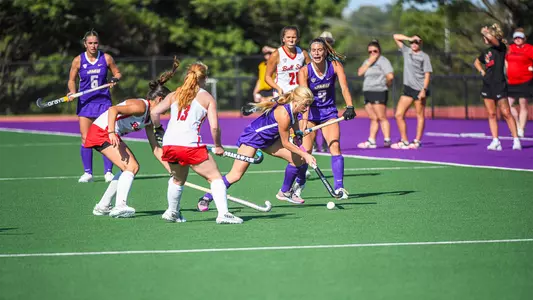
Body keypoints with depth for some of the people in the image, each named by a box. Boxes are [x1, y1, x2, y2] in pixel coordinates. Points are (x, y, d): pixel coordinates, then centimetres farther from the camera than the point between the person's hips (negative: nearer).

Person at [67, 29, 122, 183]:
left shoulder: (106, 58, -2)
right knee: (85, 139, -2)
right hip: (85, 103, 0)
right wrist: (72, 92, -12)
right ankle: (87, 173, 6)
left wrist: (115, 79, -12)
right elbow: (72, 80, 7)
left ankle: (108, 172, 3)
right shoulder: (78, 60, -2)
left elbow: (117, 73, 10)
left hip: (103, 101, 0)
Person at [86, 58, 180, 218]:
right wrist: (111, 133, -37)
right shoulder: (140, 106, -16)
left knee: (131, 167, 15)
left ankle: (102, 206, 17)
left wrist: (170, 169, 15)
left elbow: (156, 149, 17)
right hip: (101, 131, -10)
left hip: (111, 135, 10)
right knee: (130, 167, -15)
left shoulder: (149, 118, 13)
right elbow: (113, 109, -28)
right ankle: (120, 206, -20)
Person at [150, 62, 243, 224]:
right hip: (190, 145, -5)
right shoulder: (207, 98, 7)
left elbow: (155, 112, 7)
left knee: (178, 179, 30)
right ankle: (223, 213, -11)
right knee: (215, 177, 3)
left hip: (169, 144, 5)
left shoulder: (174, 95, 17)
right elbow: (214, 127, -2)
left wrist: (158, 129, 23)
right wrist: (218, 146, 12)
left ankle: (172, 212, 39)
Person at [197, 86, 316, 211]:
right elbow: (285, 143, -22)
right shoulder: (283, 114, -32)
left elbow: (296, 133, 11)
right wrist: (305, 154, -18)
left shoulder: (294, 111, -7)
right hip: (252, 137, -9)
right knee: (236, 175, -15)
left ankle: (285, 192, 20)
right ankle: (206, 198, -3)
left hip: (269, 138, 9)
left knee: (298, 159, 0)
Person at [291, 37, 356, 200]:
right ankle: (299, 182, 18)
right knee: (306, 150, -7)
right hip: (310, 112, -1)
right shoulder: (305, 71, -17)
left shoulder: (335, 66, -13)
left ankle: (339, 187, -11)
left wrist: (349, 107, -40)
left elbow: (344, 87, -23)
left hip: (329, 112, 1)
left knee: (335, 146, -14)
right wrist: (305, 121, -36)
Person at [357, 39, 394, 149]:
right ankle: (371, 141, 7)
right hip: (368, 92, 8)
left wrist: (386, 83, 0)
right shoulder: (367, 61, 19)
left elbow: (390, 76, -17)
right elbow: (360, 72, 4)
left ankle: (387, 140, -11)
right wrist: (369, 63, -5)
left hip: (379, 92, -8)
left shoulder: (382, 61, -6)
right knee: (373, 118, 8)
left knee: (382, 117, -10)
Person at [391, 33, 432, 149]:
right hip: (408, 88, 5)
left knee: (420, 116, 1)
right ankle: (404, 142, 2)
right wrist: (410, 38, 2)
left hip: (419, 89, -5)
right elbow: (395, 37, 14)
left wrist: (424, 90, -15)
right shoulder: (406, 51, 11)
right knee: (399, 115, -2)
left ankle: (417, 141, 4)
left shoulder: (424, 56, -1)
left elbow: (427, 74, -6)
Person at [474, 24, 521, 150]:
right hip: (487, 85, 7)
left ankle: (516, 140, -2)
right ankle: (495, 141, 5)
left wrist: (485, 31, -17)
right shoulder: (486, 52, 13)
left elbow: (492, 39, -31)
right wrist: (482, 71, 15)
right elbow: (477, 62, 31)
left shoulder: (501, 47, -8)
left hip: (499, 84, -7)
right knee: (491, 114, 4)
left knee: (506, 113, -7)